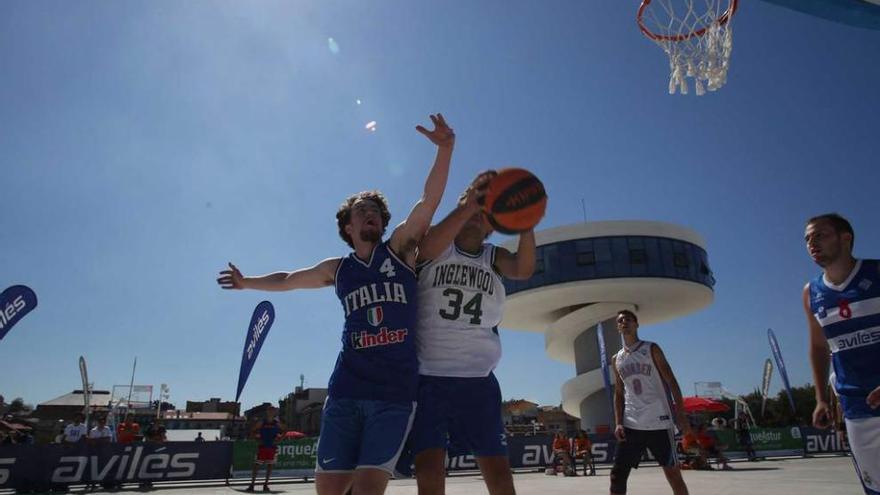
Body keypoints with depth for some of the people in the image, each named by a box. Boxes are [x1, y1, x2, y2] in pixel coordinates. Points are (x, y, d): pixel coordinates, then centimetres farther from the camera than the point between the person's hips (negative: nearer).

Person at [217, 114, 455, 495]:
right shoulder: (338, 269, 13)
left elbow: (429, 201, -8)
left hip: (396, 394, -2)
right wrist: (248, 282, 43)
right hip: (345, 392, 3)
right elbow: (289, 279, 31)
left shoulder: (400, 248, 5)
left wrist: (445, 149, -20)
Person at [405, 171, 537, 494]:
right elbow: (427, 247, -22)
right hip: (428, 377, -2)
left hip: (479, 380, 2)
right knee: (429, 469, -5)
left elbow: (524, 269, -12)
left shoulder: (494, 257, 10)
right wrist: (466, 206, -37)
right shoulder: (436, 247, 4)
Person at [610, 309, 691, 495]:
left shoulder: (651, 349, 1)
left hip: (658, 422, -4)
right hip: (631, 424, 4)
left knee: (673, 473, 2)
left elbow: (671, 382, -2)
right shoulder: (617, 359, 12)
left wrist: (681, 414, -10)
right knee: (617, 474, 0)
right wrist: (618, 422, 1)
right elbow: (619, 394, 13)